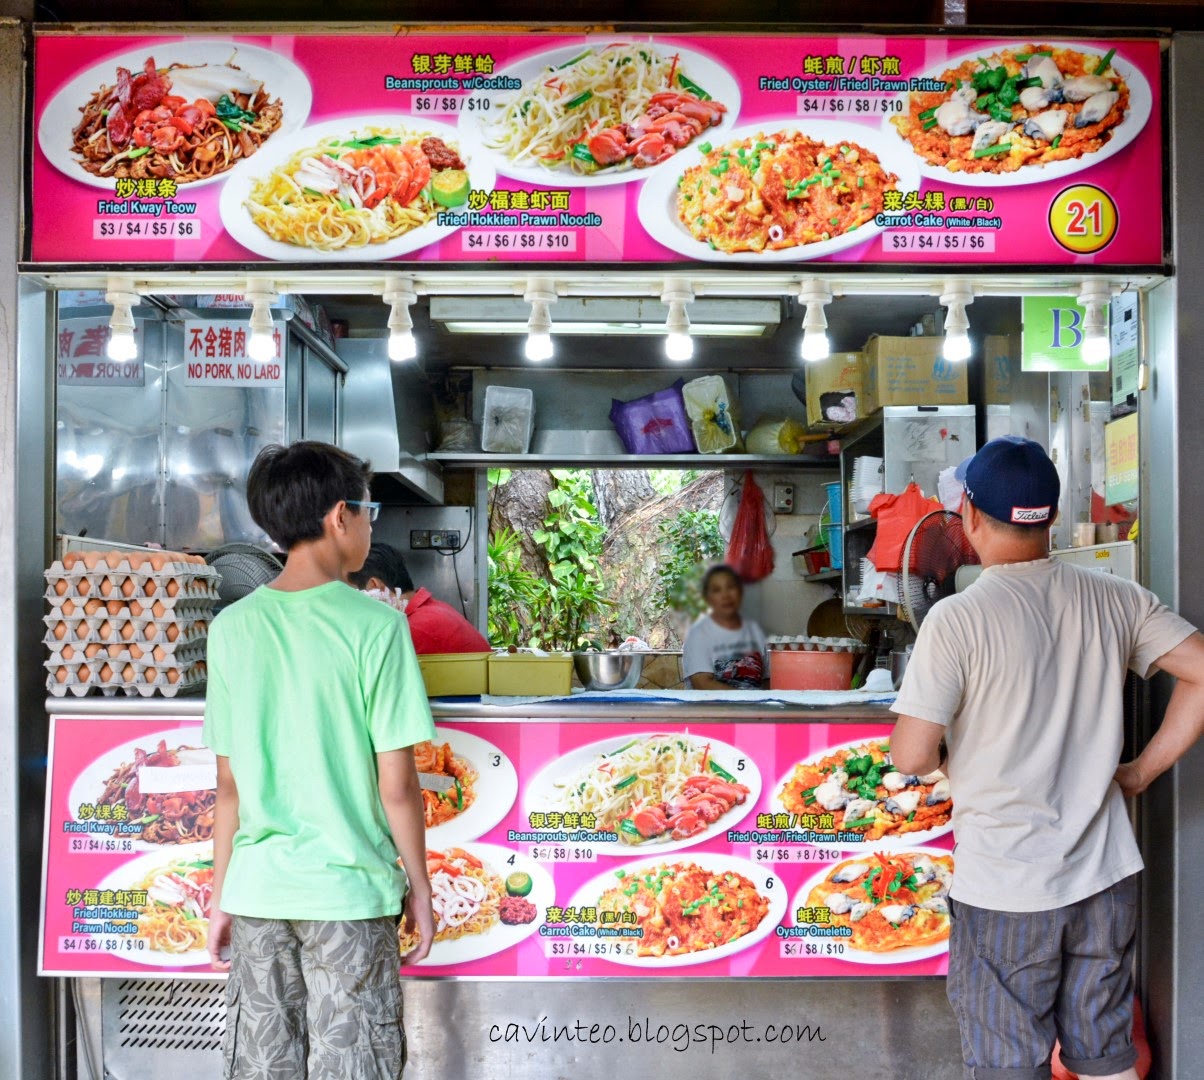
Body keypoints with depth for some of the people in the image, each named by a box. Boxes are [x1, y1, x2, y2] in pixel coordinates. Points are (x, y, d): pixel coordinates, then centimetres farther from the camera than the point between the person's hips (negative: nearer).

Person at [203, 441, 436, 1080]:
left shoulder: (233, 626, 1)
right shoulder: (374, 624, -12)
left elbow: (229, 783, 5)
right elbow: (396, 784, -11)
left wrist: (221, 892, 14)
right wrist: (419, 888, 2)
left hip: (257, 889, 4)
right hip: (348, 888, -4)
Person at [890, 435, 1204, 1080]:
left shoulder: (955, 620, -16)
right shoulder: (1117, 601, -1)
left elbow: (911, 757, -18)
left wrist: (949, 755, 5)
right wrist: (1141, 771, 5)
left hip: (1005, 893, -4)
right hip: (1106, 880, 5)